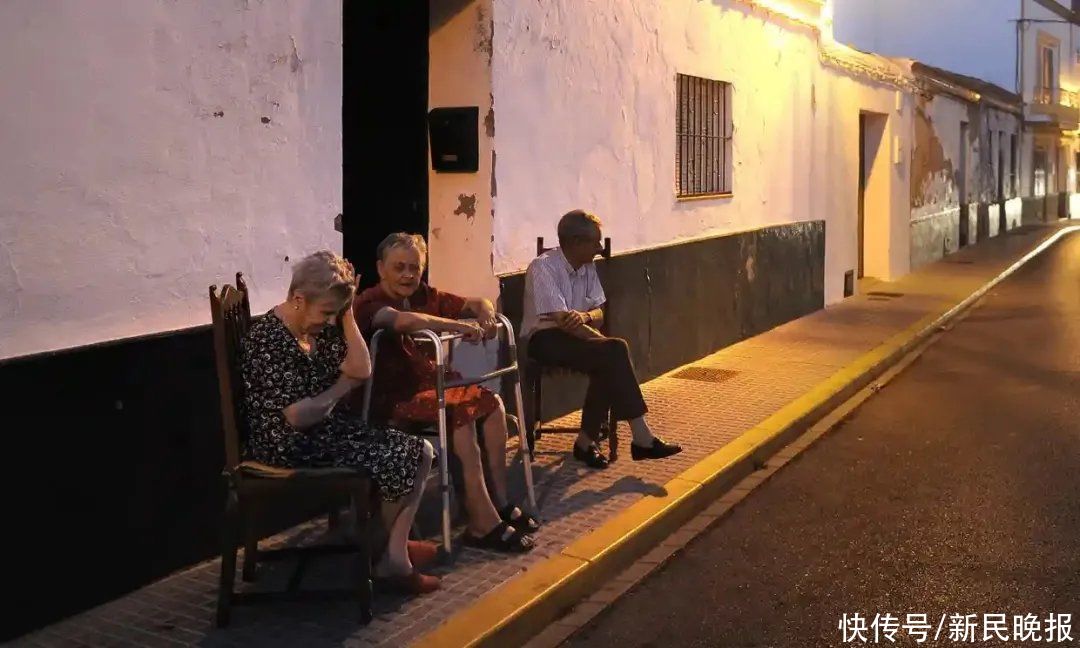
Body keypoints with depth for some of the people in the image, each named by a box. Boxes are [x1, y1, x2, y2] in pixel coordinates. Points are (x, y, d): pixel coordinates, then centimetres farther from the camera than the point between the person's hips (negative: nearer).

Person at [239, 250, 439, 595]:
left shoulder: (320, 327, 5)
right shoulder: (269, 341, -22)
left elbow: (362, 370, 3)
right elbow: (298, 416, -26)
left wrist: (346, 313, -6)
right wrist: (342, 386, -9)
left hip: (329, 430, 10)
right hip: (292, 449, -10)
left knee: (420, 452, 4)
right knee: (403, 462, -9)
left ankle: (394, 555, 5)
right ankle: (384, 553, 12)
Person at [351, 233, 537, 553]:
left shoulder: (424, 296, 12)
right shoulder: (369, 303, -12)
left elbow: (475, 303, 15)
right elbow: (404, 320, -34)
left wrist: (485, 313, -10)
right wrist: (461, 326, -33)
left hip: (432, 383, 8)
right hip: (395, 397, -8)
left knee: (492, 401, -10)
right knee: (461, 413, -27)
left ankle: (500, 501, -6)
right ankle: (483, 522, -28)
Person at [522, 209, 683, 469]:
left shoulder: (588, 267, 8)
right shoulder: (543, 268, -16)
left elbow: (599, 313, 6)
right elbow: (562, 320, -24)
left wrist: (584, 317, -21)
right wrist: (612, 346, -24)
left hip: (575, 336, 7)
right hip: (545, 338, -7)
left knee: (608, 365, -27)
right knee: (614, 353, -28)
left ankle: (587, 441, -17)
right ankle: (641, 437, -22)